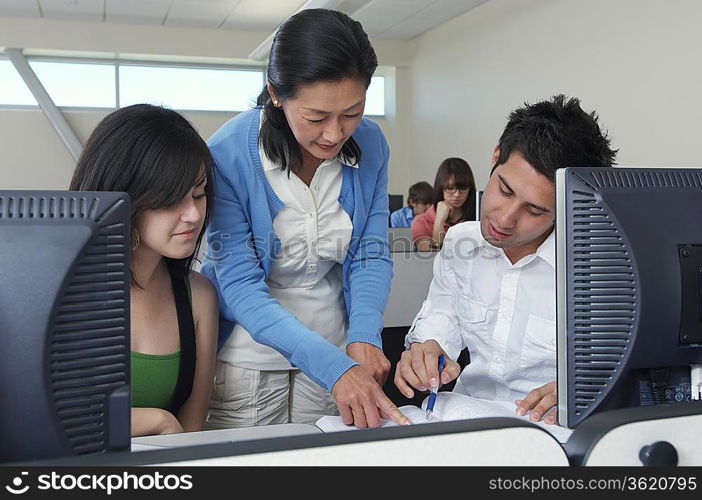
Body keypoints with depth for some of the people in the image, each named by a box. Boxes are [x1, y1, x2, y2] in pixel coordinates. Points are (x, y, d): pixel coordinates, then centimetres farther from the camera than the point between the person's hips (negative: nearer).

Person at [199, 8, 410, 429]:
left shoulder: (370, 145, -10)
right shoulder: (228, 155, -21)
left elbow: (372, 253, -5)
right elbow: (240, 285, -23)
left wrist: (364, 336, -24)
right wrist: (332, 366, -34)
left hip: (335, 346, 3)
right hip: (249, 355, -3)